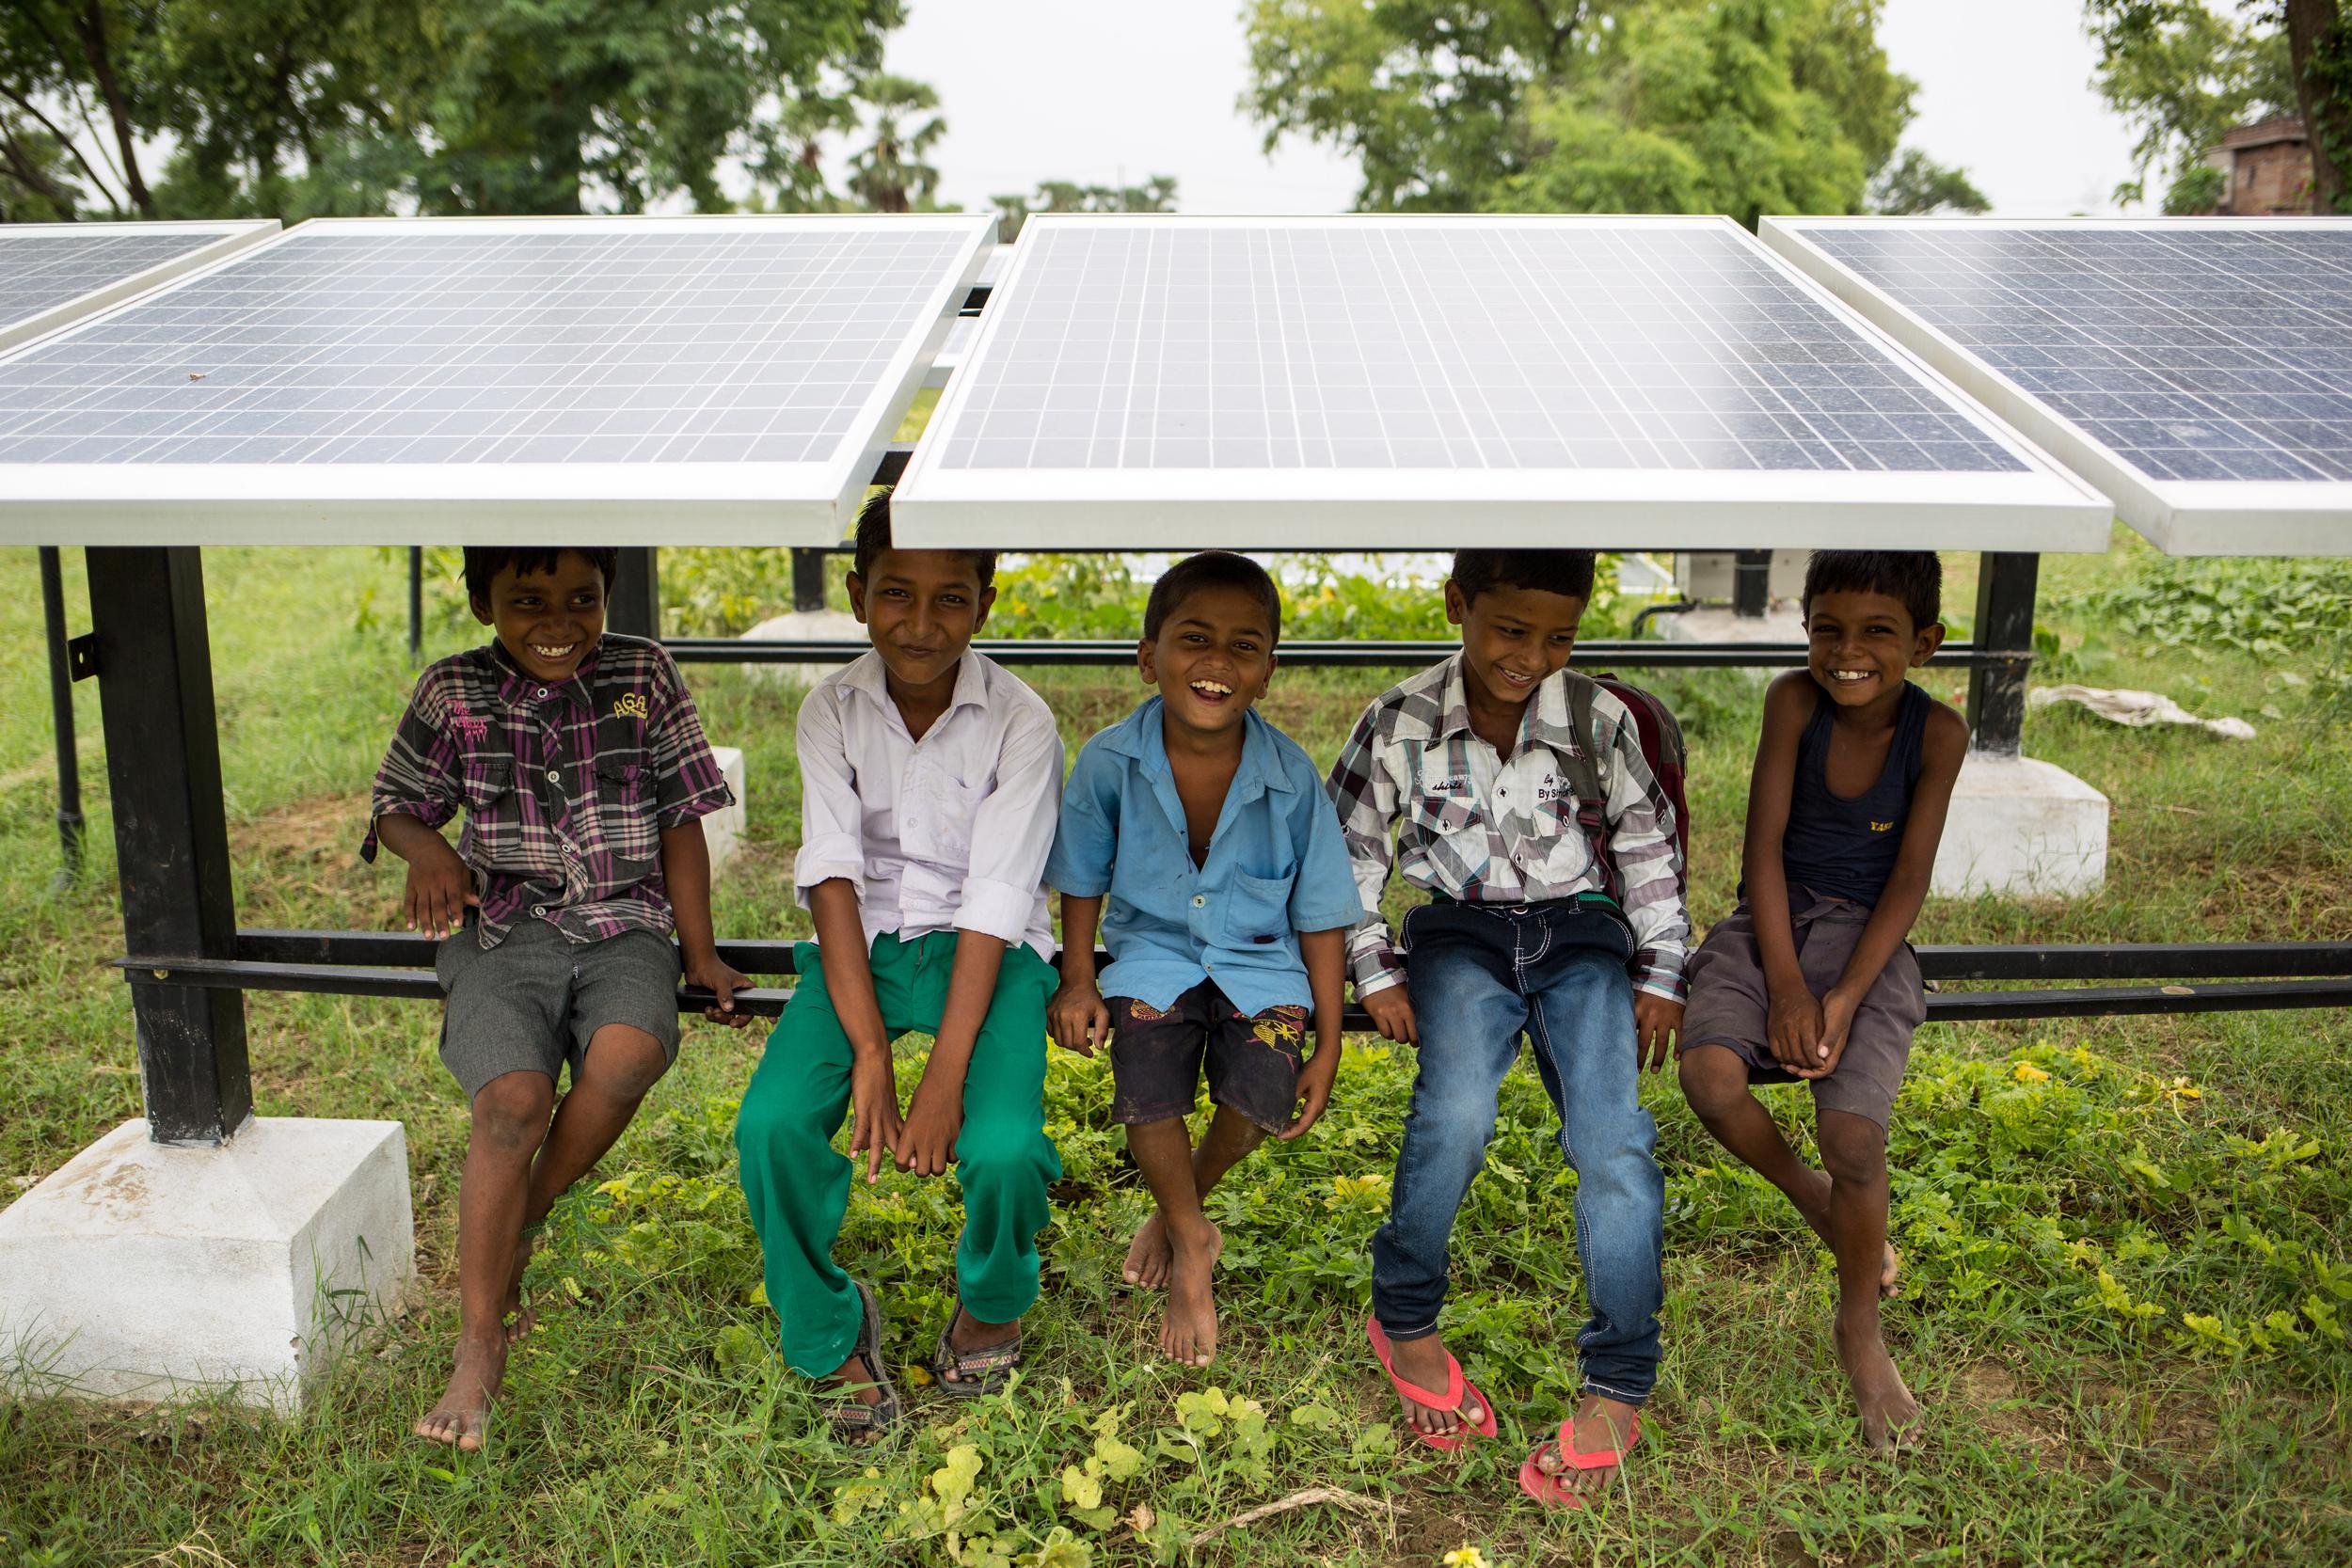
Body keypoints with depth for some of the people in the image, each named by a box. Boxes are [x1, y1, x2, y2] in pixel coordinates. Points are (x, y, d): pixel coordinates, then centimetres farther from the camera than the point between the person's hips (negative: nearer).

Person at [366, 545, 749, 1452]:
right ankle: (479, 1351, -14)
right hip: (504, 927, 0)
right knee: (514, 1099, -25)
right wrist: (427, 850, -7)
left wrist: (699, 952, 3)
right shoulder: (451, 695, 5)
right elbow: (394, 804, 17)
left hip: (625, 925, 1)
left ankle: (520, 1226, -5)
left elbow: (681, 817, 7)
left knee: (630, 1055, -32)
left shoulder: (644, 676, 5)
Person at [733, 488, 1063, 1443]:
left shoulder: (1019, 722, -11)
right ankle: (835, 1337, 6)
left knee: (1003, 1149, -26)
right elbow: (832, 873, -12)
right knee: (771, 1125, -22)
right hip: (861, 943, 2)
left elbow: (994, 898, -17)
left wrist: (945, 1075, -24)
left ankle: (990, 1305, 12)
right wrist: (870, 1052, -23)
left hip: (986, 949, -2)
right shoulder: (832, 710, -4)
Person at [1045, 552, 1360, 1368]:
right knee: (1146, 1093, -24)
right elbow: (1084, 879, 5)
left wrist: (1327, 1047, -3)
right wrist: (1077, 979, -5)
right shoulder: (1109, 761, -14)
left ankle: (1180, 1205, 13)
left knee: (1261, 1096, -23)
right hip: (1154, 952, 0)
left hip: (1260, 962, 0)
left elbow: (1320, 914, -5)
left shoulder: (1291, 776, -15)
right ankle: (1192, 1243, 7)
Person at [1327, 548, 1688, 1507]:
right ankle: (1404, 1318, -4)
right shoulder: (1400, 725, -6)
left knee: (1612, 1134, -22)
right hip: (1461, 931, -1)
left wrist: (1660, 973, 6)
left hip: (1580, 931, 1)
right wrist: (1375, 973, 1)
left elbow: (1648, 848, 9)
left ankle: (1618, 1383, -8)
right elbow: (1348, 852, 6)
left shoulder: (1598, 719, -3)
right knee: (1456, 1112, -29)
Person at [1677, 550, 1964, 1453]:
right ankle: (1811, 1196, 6)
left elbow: (1909, 878, -7)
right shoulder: (1794, 702, -7)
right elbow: (1764, 845, -7)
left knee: (1853, 1131, -21)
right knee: (1710, 1073, -27)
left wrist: (1845, 997, -17)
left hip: (1866, 938, -1)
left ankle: (1859, 1327, 6)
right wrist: (1784, 984, -15)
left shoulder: (1936, 733, -7)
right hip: (1773, 922, 1)